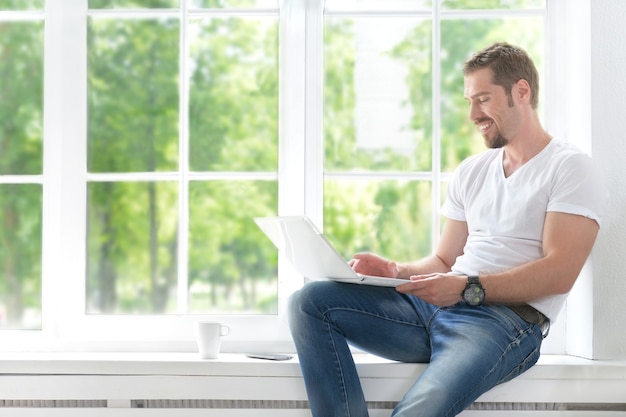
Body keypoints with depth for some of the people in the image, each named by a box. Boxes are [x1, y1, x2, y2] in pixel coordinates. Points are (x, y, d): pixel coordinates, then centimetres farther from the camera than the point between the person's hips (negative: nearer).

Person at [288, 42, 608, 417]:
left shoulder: (570, 168, 2)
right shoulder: (471, 172, 24)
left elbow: (559, 272, -10)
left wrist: (469, 287, -20)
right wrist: (396, 271, 2)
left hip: (509, 316, -7)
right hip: (434, 305, 8)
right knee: (309, 302, -12)